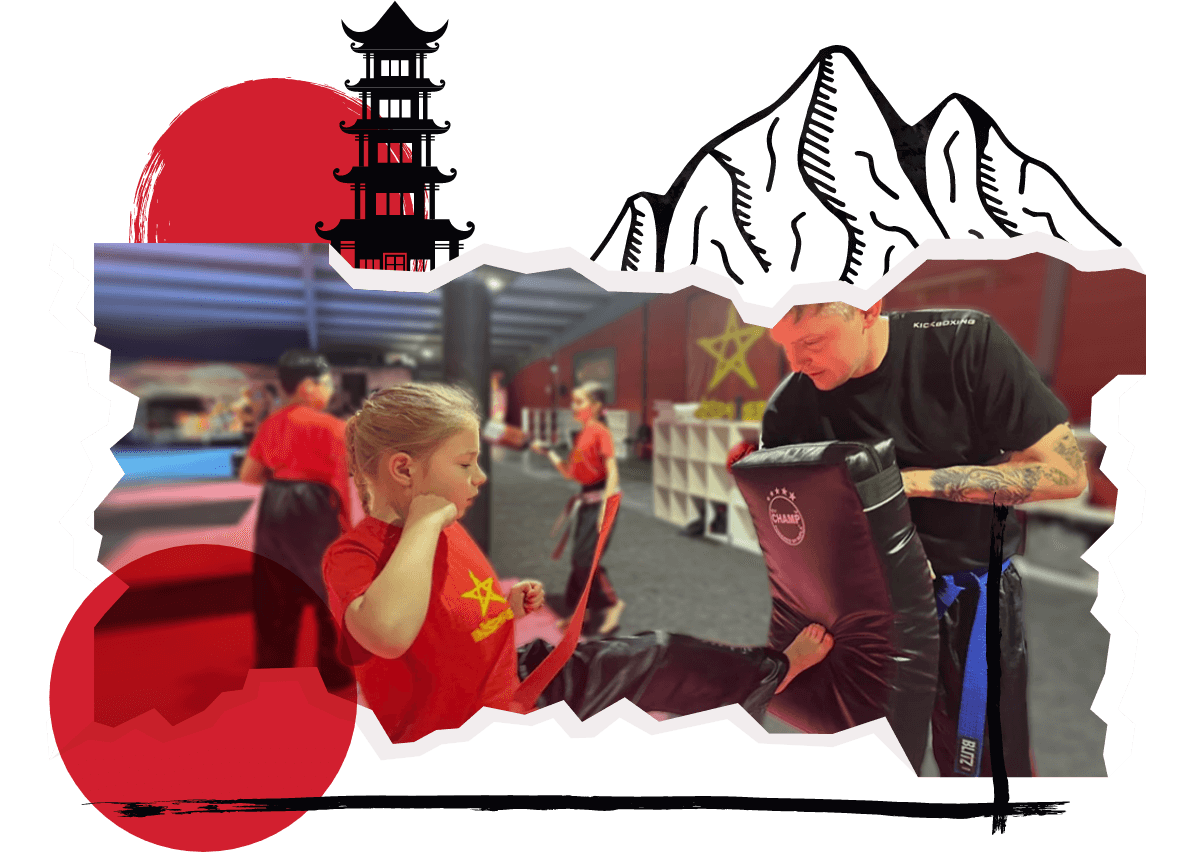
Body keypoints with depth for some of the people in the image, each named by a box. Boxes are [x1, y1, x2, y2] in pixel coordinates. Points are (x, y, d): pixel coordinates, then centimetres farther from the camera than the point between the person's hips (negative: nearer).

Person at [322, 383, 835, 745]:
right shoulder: (353, 554, -24)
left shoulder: (447, 532, 1)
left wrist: (507, 606, -2)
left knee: (655, 655, 9)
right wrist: (424, 521, -36)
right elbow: (387, 634, -47)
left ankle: (774, 671, 31)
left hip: (516, 681, 8)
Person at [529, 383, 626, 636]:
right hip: (586, 499, 9)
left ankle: (612, 604, 6)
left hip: (601, 498, -9)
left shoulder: (600, 432, -12)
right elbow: (571, 473, 16)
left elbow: (612, 472, -17)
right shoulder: (581, 435, 13)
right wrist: (548, 453, 8)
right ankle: (583, 609, 25)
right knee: (580, 556, 13)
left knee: (584, 556, -9)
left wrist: (605, 508, -21)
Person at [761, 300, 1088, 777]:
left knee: (983, 760, 11)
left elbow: (1066, 473, -16)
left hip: (973, 595, 0)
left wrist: (914, 480, -23)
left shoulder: (966, 343, -18)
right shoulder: (787, 410, -14)